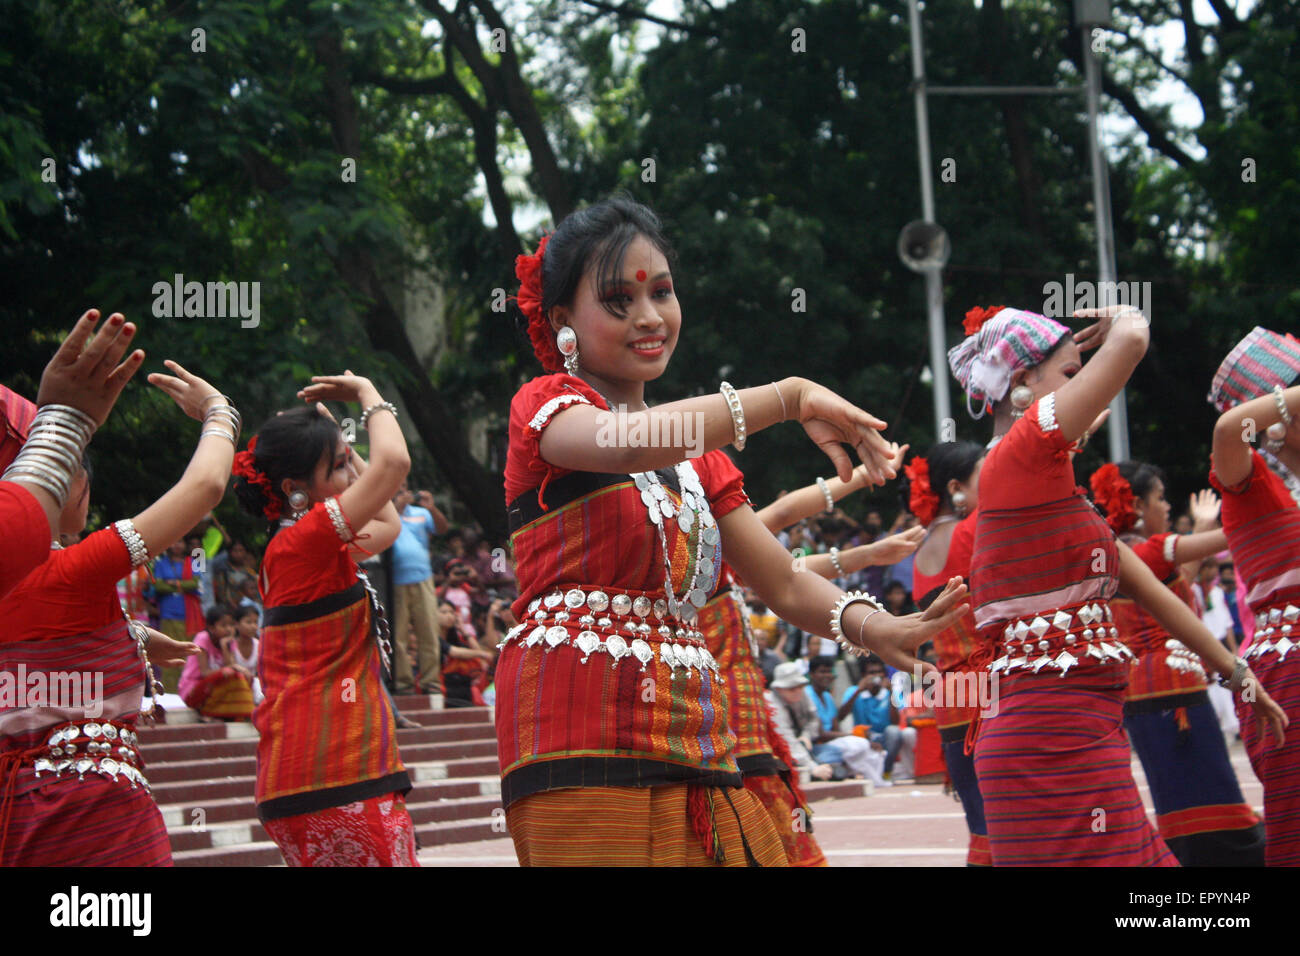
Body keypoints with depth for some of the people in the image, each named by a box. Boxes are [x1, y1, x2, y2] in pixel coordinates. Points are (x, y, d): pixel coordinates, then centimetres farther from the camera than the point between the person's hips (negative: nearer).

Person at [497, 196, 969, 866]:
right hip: (585, 748, -7)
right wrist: (790, 397, -24)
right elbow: (625, 443, -23)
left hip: (692, 749, 7)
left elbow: (785, 583, 16)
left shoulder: (697, 453, 23)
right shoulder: (547, 405, 2)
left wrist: (868, 626, -5)